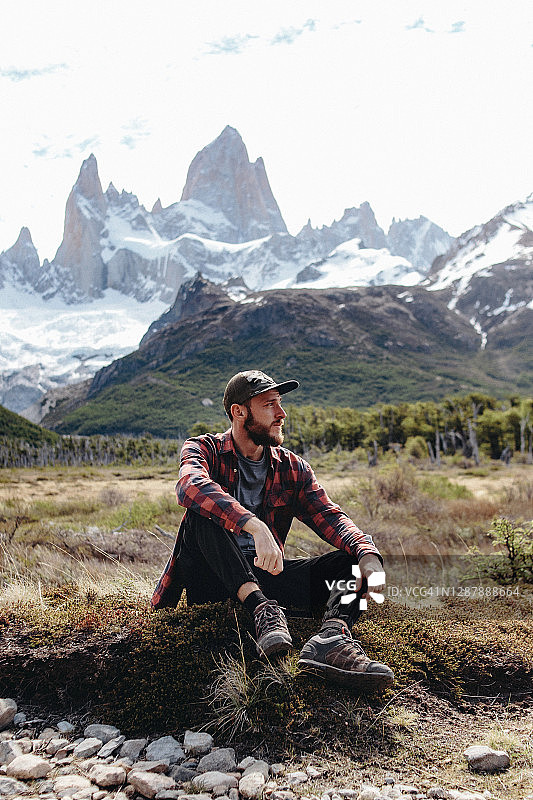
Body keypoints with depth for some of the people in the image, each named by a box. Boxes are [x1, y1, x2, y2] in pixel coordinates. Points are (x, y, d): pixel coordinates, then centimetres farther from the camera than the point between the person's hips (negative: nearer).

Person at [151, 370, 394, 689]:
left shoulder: (292, 468, 10)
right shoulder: (205, 448, -2)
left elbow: (328, 516, -3)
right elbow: (191, 485, -27)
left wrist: (368, 554, -25)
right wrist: (255, 527, -43)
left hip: (265, 575, 4)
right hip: (212, 580, -3)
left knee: (354, 560, -14)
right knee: (203, 510, -29)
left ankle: (332, 634, -43)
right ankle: (262, 608, -37)